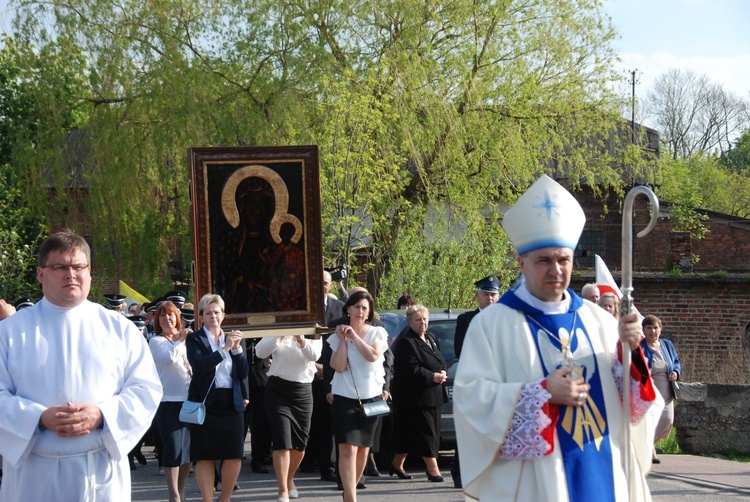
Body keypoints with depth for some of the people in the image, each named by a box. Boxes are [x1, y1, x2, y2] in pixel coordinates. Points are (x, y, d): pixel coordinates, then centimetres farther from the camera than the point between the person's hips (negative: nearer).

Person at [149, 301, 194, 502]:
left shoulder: (185, 341, 16)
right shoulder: (156, 342, 0)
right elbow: (169, 357, -18)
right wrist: (180, 341, -6)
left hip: (189, 400, 5)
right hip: (169, 401, -5)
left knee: (189, 448, 9)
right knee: (173, 447, -9)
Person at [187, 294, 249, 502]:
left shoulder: (232, 338, 14)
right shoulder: (195, 339, 1)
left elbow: (243, 373, 6)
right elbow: (199, 365, -18)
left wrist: (237, 348, -7)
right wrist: (224, 348, -20)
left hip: (231, 403, 4)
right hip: (205, 403, -4)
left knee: (235, 456, 1)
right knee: (205, 457, 0)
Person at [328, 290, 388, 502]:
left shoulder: (377, 333, 3)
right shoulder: (338, 335, 3)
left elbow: (373, 355, -16)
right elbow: (338, 366, -9)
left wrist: (354, 336, -14)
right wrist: (343, 339, -10)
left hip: (371, 397, 2)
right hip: (345, 398, -2)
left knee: (363, 449, 8)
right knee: (348, 449, -13)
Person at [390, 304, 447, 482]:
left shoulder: (431, 338, 16)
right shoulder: (406, 342, -12)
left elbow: (440, 361, 22)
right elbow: (411, 370, -20)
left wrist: (443, 373, 0)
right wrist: (433, 377, -18)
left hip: (432, 396, 9)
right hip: (414, 397, -9)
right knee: (425, 433, -9)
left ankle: (397, 464, 25)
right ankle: (433, 469, -8)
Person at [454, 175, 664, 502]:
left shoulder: (597, 320, 10)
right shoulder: (491, 323, -3)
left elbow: (630, 401, 8)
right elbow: (471, 399, -11)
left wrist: (630, 352, -11)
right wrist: (543, 393, -19)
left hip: (602, 476, 4)